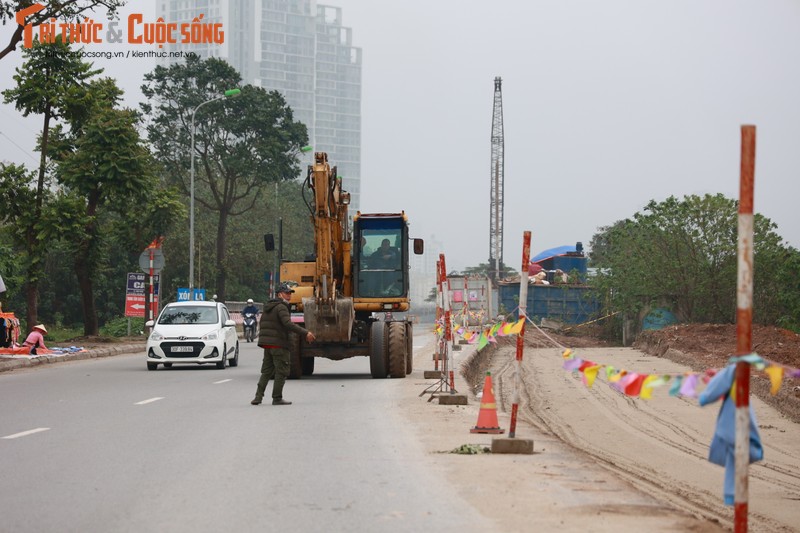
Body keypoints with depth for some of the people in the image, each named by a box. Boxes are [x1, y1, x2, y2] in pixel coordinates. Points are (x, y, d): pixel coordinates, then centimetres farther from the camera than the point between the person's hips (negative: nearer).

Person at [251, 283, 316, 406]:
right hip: (279, 344, -8)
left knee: (266, 372, 12)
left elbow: (262, 325, 21)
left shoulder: (267, 307, 17)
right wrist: (305, 333, -27)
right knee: (281, 372, -1)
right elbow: (288, 324, -25)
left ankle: (258, 396, 2)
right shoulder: (281, 307, -12)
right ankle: (277, 398, -1)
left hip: (267, 344, 8)